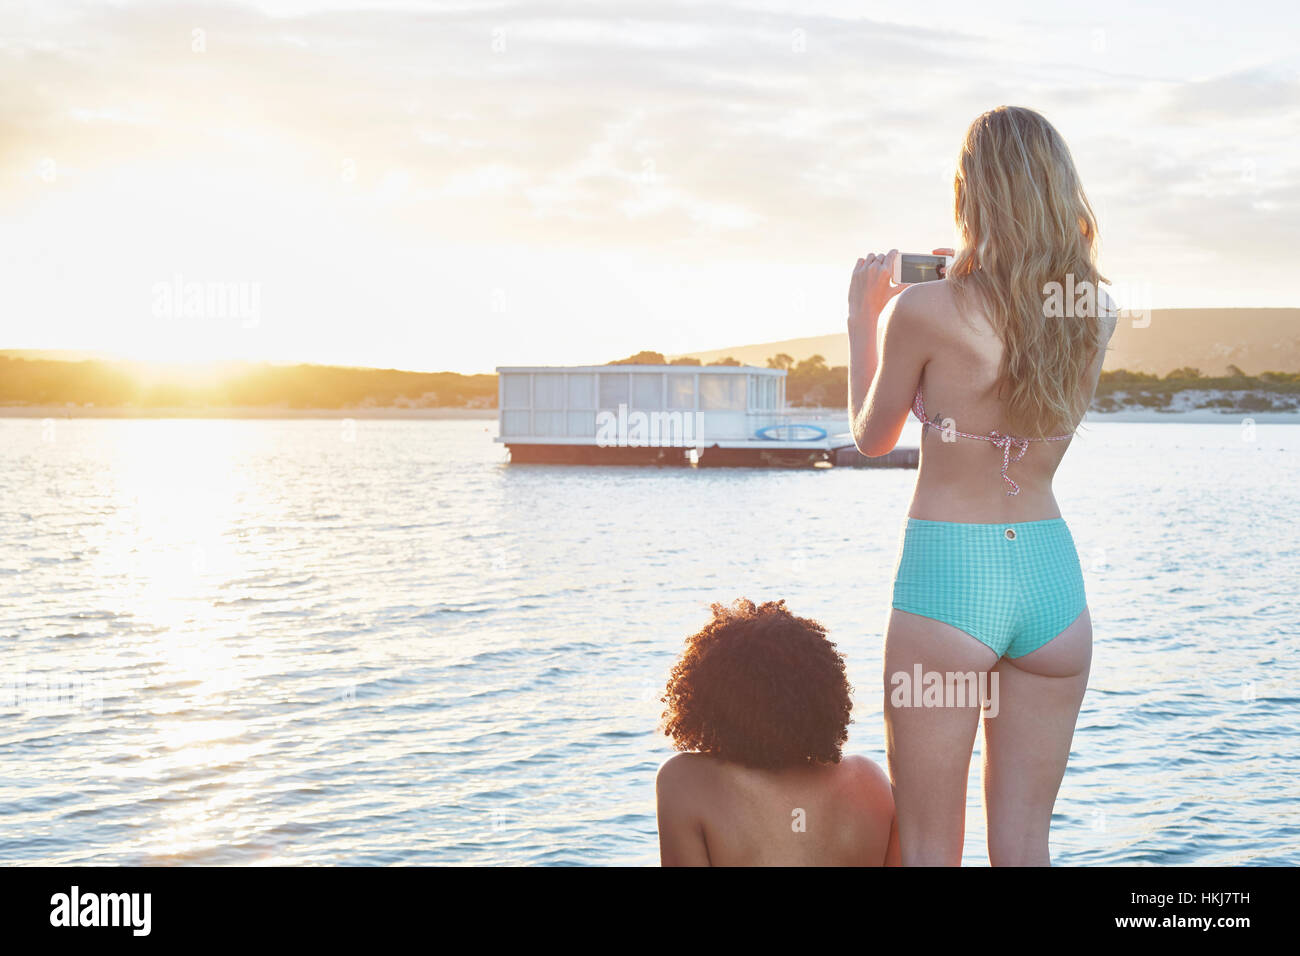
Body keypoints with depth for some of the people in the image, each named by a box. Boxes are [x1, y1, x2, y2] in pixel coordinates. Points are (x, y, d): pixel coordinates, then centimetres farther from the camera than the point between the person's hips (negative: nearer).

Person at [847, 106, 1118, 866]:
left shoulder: (923, 310, -12)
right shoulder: (1094, 313, 1)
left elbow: (872, 436, 4)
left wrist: (863, 315, 16)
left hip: (946, 579, -4)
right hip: (1054, 577, 4)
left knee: (929, 849, 8)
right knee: (1025, 845, 14)